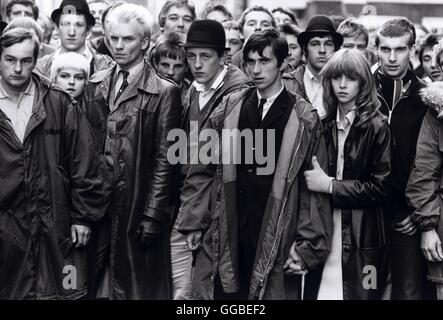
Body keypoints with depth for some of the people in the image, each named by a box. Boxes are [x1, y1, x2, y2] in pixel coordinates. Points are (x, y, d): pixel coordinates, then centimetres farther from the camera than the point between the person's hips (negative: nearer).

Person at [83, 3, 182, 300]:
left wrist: (153, 216, -12)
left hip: (137, 206, -4)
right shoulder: (96, 86, 10)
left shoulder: (164, 92, -5)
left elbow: (164, 161, -8)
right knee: (96, 284, 7)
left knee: (139, 286, 4)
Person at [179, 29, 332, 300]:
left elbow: (313, 188, -1)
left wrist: (307, 245, -5)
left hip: (276, 240, -2)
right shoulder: (229, 108, 8)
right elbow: (203, 170, 10)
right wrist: (194, 223, 5)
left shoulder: (304, 119, 1)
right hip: (225, 238, 2)